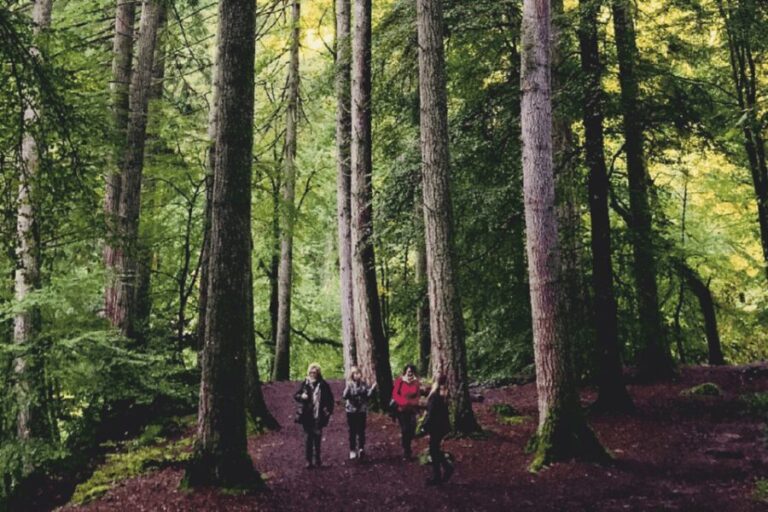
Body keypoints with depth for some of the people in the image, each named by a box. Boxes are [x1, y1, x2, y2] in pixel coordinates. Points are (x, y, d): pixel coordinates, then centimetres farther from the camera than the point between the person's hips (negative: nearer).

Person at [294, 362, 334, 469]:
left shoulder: (323, 385, -2)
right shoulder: (305, 384, 0)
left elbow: (330, 399, 5)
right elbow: (295, 396, 6)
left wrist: (329, 410, -4)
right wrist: (301, 396, -15)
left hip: (319, 416, 0)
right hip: (307, 416, 0)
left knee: (317, 437, 8)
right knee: (309, 438, 0)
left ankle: (317, 459, 20)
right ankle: (309, 460, 5)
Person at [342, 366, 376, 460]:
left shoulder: (364, 384, 0)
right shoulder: (349, 384, -6)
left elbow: (367, 396, -1)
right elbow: (344, 396, -16)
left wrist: (372, 388, -14)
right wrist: (347, 388, -31)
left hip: (362, 411, 1)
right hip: (351, 411, -1)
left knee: (361, 431, 0)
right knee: (352, 431, 7)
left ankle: (361, 449, 8)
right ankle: (352, 450, 16)